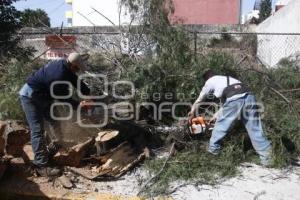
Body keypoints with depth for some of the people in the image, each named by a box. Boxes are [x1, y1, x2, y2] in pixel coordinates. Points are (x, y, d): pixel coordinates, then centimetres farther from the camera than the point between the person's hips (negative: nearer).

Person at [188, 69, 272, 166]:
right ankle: (267, 157, 10)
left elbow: (198, 101, 35)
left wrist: (192, 113, 49)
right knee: (255, 129, 10)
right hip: (249, 96, 6)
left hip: (234, 99, -5)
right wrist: (217, 115, 51)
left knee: (221, 124, 15)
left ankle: (213, 149, 28)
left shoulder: (210, 82, 24)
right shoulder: (228, 79, 40)